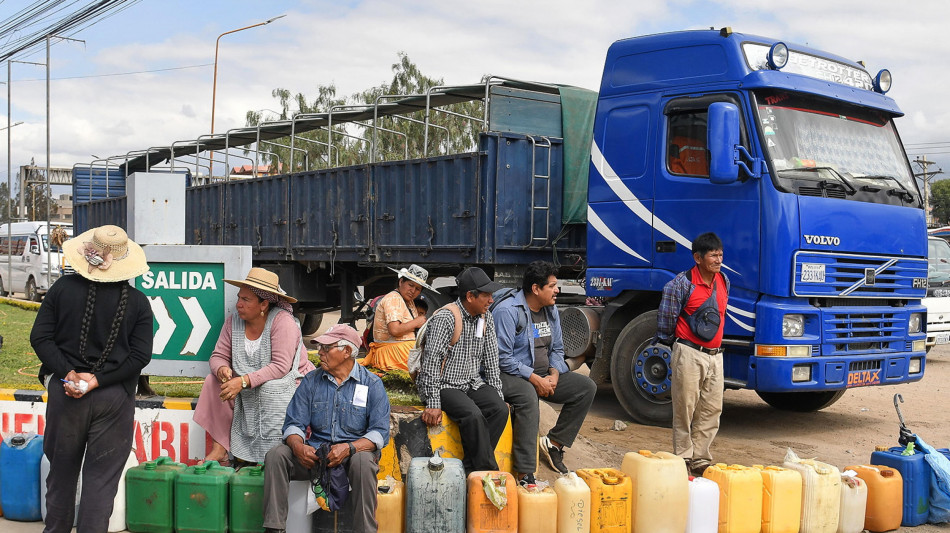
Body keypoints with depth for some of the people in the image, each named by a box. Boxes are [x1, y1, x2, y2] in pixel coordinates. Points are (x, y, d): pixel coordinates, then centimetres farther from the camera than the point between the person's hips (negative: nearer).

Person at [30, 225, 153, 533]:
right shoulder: (137, 302, -5)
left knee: (61, 471, 18)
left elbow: (40, 338, -6)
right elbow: (141, 355, -9)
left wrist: (67, 373, -11)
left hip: (64, 392, 2)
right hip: (114, 398, -1)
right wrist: (98, 379, -11)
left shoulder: (63, 288, -3)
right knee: (101, 478, 5)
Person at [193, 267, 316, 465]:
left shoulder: (282, 321, -19)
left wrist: (244, 381, -33)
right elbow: (218, 356, 3)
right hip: (248, 389, 6)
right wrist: (222, 369, -23)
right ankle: (219, 450, -12)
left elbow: (280, 367, -26)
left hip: (290, 381, -6)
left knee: (269, 389, -36)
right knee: (213, 382, -12)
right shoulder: (233, 322, 1)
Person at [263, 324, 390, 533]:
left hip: (354, 452, -3)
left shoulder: (372, 384, 0)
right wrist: (298, 447, -18)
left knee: (363, 461, -37)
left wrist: (349, 448, -24)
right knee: (276, 455, -20)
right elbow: (294, 423, 5)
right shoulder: (311, 381, 10)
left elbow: (380, 432, -7)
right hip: (314, 453, 3)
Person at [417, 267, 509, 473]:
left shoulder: (486, 318, 7)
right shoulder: (446, 317, -16)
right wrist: (433, 403, -24)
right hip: (444, 384, -7)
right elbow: (432, 361, -20)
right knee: (473, 414, -32)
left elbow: (491, 359, 13)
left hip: (472, 383, 7)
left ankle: (470, 468, -14)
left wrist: (496, 394, 5)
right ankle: (487, 471, -17)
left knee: (500, 409, -20)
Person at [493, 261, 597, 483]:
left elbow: (557, 349, 16)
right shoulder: (508, 311, -16)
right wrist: (534, 379, -22)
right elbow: (503, 358, -20)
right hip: (509, 375, -8)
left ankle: (554, 442, -1)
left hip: (543, 375, 8)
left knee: (587, 387, -5)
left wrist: (554, 374, -5)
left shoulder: (551, 310, 9)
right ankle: (525, 475, -40)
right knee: (527, 395, -40)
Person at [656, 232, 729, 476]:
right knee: (685, 407, -1)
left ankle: (700, 459, 14)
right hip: (689, 353, -6)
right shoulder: (682, 283, -9)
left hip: (714, 355, 6)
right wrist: (669, 345, 6)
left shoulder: (724, 280, 10)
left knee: (712, 409, 6)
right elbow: (666, 319, -4)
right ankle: (683, 459, 8)